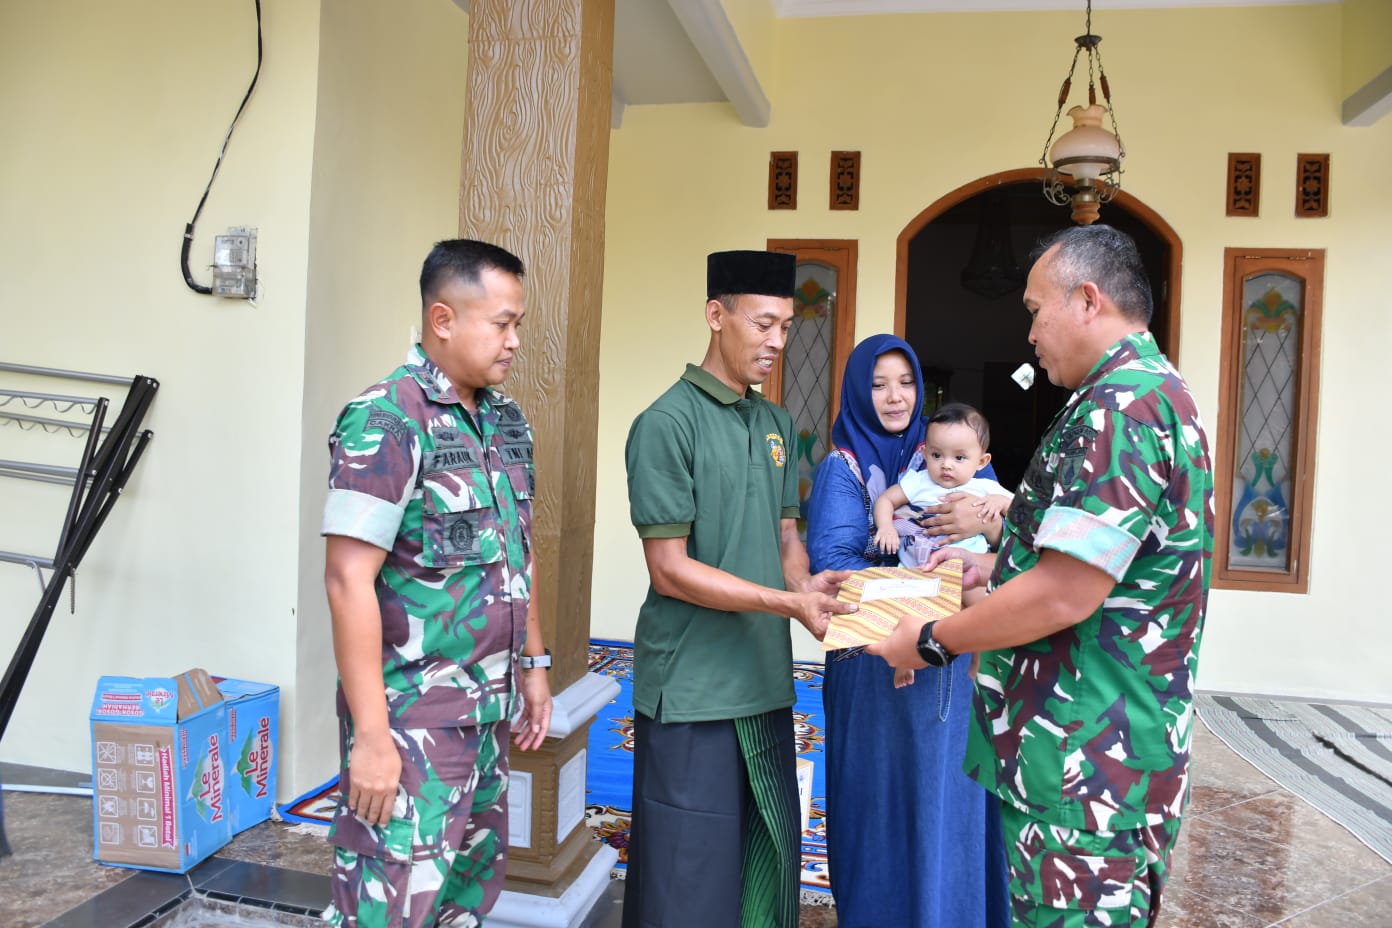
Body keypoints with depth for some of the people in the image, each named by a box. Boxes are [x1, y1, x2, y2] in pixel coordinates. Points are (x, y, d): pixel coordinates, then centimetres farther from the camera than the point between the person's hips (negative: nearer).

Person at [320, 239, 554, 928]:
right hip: (412, 717, -7)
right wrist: (371, 734, -20)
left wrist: (533, 663, 16)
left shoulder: (506, 421, 9)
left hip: (488, 712, 7)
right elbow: (348, 579, -19)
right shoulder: (386, 420, -15)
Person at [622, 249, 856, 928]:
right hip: (692, 691, -7)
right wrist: (789, 604, -20)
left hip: (767, 684, 7)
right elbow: (670, 570, -14)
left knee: (769, 864, 17)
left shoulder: (775, 425, 11)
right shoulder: (668, 423, -11)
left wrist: (806, 582, -7)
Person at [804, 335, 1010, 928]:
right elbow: (829, 561, -13)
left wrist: (987, 523, -22)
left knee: (949, 798, 7)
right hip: (872, 666, -2)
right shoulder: (842, 468, 1)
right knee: (877, 799, 6)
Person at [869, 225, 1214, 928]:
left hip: (1086, 762, -10)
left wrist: (932, 642, -13)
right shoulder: (1157, 391, 15)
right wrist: (992, 565, 18)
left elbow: (1065, 595, -25)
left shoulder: (1120, 406, -20)